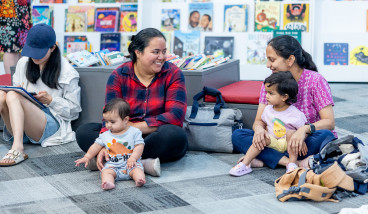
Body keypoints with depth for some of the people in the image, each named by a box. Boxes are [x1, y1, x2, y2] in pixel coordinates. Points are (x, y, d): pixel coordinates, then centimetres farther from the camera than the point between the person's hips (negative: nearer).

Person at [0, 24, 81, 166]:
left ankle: (17, 149, -47)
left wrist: (50, 100, -11)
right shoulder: (23, 63, 17)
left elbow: (74, 110, 5)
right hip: (21, 126, 5)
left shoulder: (67, 72, 3)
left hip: (52, 124, -5)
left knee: (13, 96, -30)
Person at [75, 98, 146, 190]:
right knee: (105, 171, -27)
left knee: (136, 169, -31)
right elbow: (97, 146, 18)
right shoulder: (105, 135, 10)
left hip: (130, 163, -1)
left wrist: (133, 158, -18)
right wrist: (87, 157, 11)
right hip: (113, 165, 2)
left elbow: (139, 145, -6)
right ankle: (108, 182, -52)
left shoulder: (134, 132, -2)